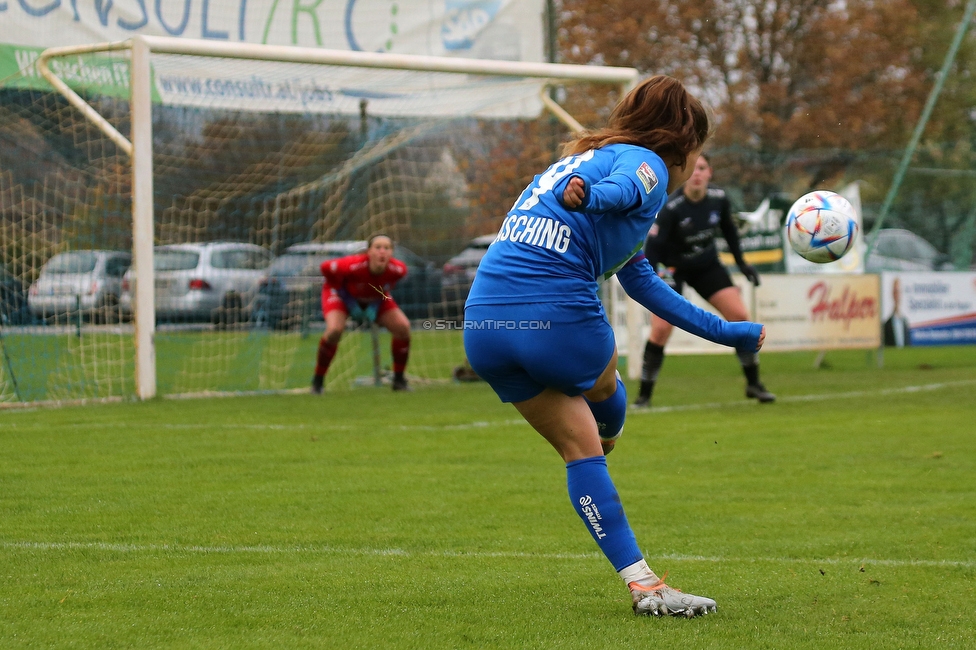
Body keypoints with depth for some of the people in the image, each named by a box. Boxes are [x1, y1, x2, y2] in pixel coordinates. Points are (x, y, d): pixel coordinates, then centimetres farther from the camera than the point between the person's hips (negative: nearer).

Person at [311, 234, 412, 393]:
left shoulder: (398, 269, -29)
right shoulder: (353, 265, -42)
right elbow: (326, 267, -24)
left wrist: (384, 292, -5)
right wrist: (341, 289, -16)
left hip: (375, 298, 4)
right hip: (343, 294, -4)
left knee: (403, 327, -12)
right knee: (335, 329, -30)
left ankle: (399, 380, 5)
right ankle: (317, 381, -11)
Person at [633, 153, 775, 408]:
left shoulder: (719, 198, -14)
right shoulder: (670, 208, -28)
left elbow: (728, 230, 5)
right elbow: (653, 246, -26)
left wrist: (741, 263, 8)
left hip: (708, 267, 4)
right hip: (674, 270, -4)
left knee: (740, 316, -4)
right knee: (660, 331, -16)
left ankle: (753, 384, 11)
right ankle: (644, 394, -2)